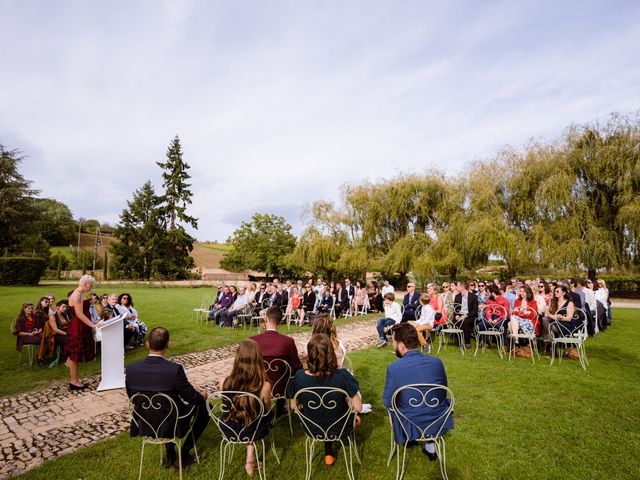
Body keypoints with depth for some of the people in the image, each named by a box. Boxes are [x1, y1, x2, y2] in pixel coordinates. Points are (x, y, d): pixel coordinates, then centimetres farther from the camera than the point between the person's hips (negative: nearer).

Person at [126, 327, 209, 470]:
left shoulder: (131, 368, -16)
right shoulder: (175, 369, -28)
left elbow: (132, 397, 2)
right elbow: (192, 398, -15)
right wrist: (203, 396, 8)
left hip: (143, 427, 5)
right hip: (170, 427, -4)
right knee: (203, 406, 18)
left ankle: (170, 454, 34)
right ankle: (183, 454, 23)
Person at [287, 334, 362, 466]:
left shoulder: (299, 377, -24)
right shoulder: (342, 376, -30)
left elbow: (293, 406, -7)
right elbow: (358, 408, -20)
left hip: (313, 429, 2)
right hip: (340, 429, -2)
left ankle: (329, 453, 37)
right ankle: (329, 452, 46)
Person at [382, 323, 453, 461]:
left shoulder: (393, 368, -22)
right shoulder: (437, 362, -12)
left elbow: (387, 402, -10)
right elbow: (443, 391, 4)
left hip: (411, 427, -2)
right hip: (439, 424, 3)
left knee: (391, 406, 27)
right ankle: (430, 446, 38)